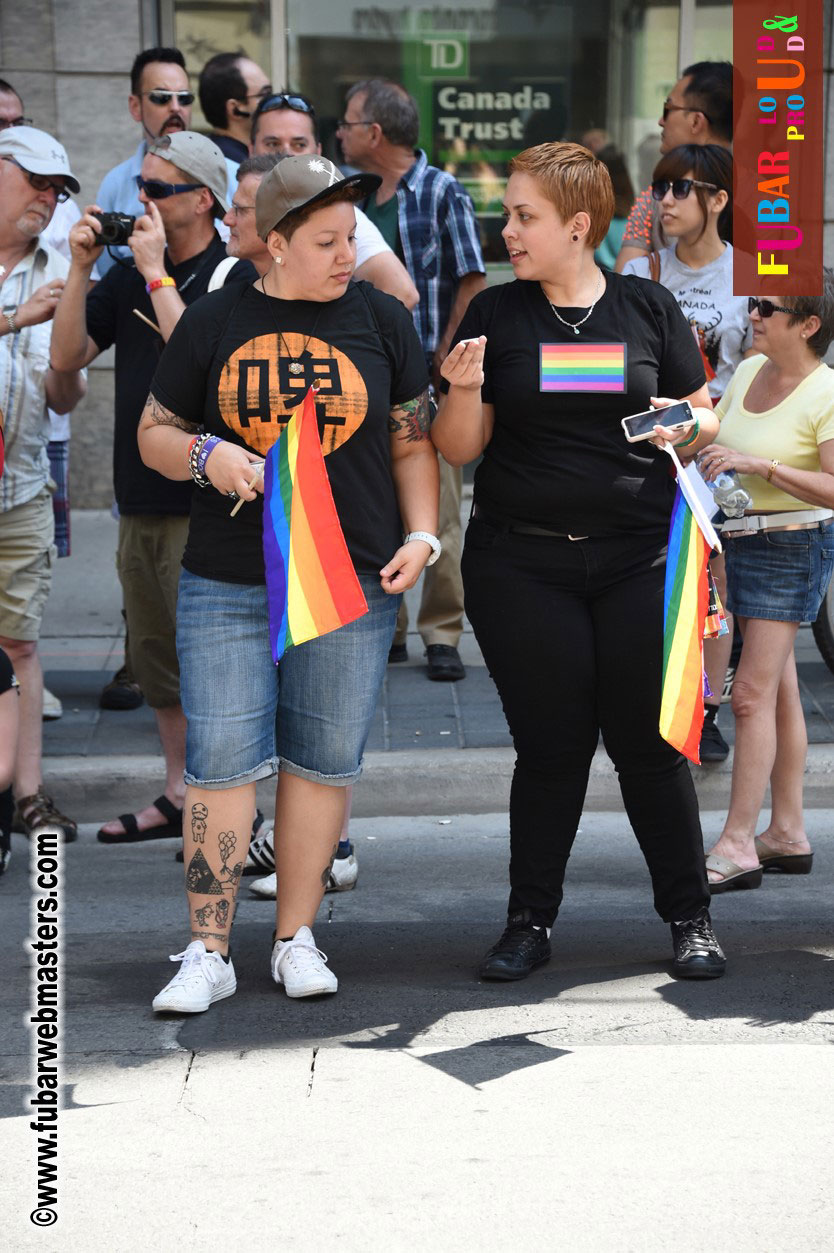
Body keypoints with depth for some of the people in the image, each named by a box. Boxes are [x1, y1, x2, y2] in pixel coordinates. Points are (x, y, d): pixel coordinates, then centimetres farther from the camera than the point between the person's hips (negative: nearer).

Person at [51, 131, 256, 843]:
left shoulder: (237, 275, -7)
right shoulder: (128, 277, 12)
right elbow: (68, 356, 5)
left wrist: (156, 273, -18)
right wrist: (81, 269, -5)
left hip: (209, 503, -7)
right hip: (140, 497, 7)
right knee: (155, 653, 15)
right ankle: (180, 796, 26)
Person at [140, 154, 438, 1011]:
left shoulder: (379, 319, 7)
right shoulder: (214, 322, 4)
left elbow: (412, 442, 12)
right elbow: (154, 434, 10)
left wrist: (421, 536, 0)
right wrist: (206, 454, -11)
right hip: (226, 582, -1)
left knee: (322, 760, 4)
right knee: (222, 759, -5)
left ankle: (296, 938, 16)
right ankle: (208, 951, 1)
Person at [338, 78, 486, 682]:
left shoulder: (442, 192, -4)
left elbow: (473, 284, -6)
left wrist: (444, 360, -10)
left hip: (426, 378, -6)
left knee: (437, 508, -4)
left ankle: (442, 634, 2)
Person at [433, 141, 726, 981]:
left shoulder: (648, 308, 4)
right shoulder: (495, 314, 3)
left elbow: (706, 419, 12)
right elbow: (459, 449, 2)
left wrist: (684, 426, -10)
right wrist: (465, 391, -17)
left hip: (637, 558, 0)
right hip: (522, 568, 0)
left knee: (649, 742, 2)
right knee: (549, 745, 3)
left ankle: (690, 918, 15)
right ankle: (529, 922, 17)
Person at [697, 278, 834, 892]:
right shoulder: (749, 371, 8)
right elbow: (712, 441, 18)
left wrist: (760, 465, -30)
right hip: (742, 537, 8)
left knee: (753, 694, -10)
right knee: (778, 692, 13)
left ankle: (738, 844, -7)